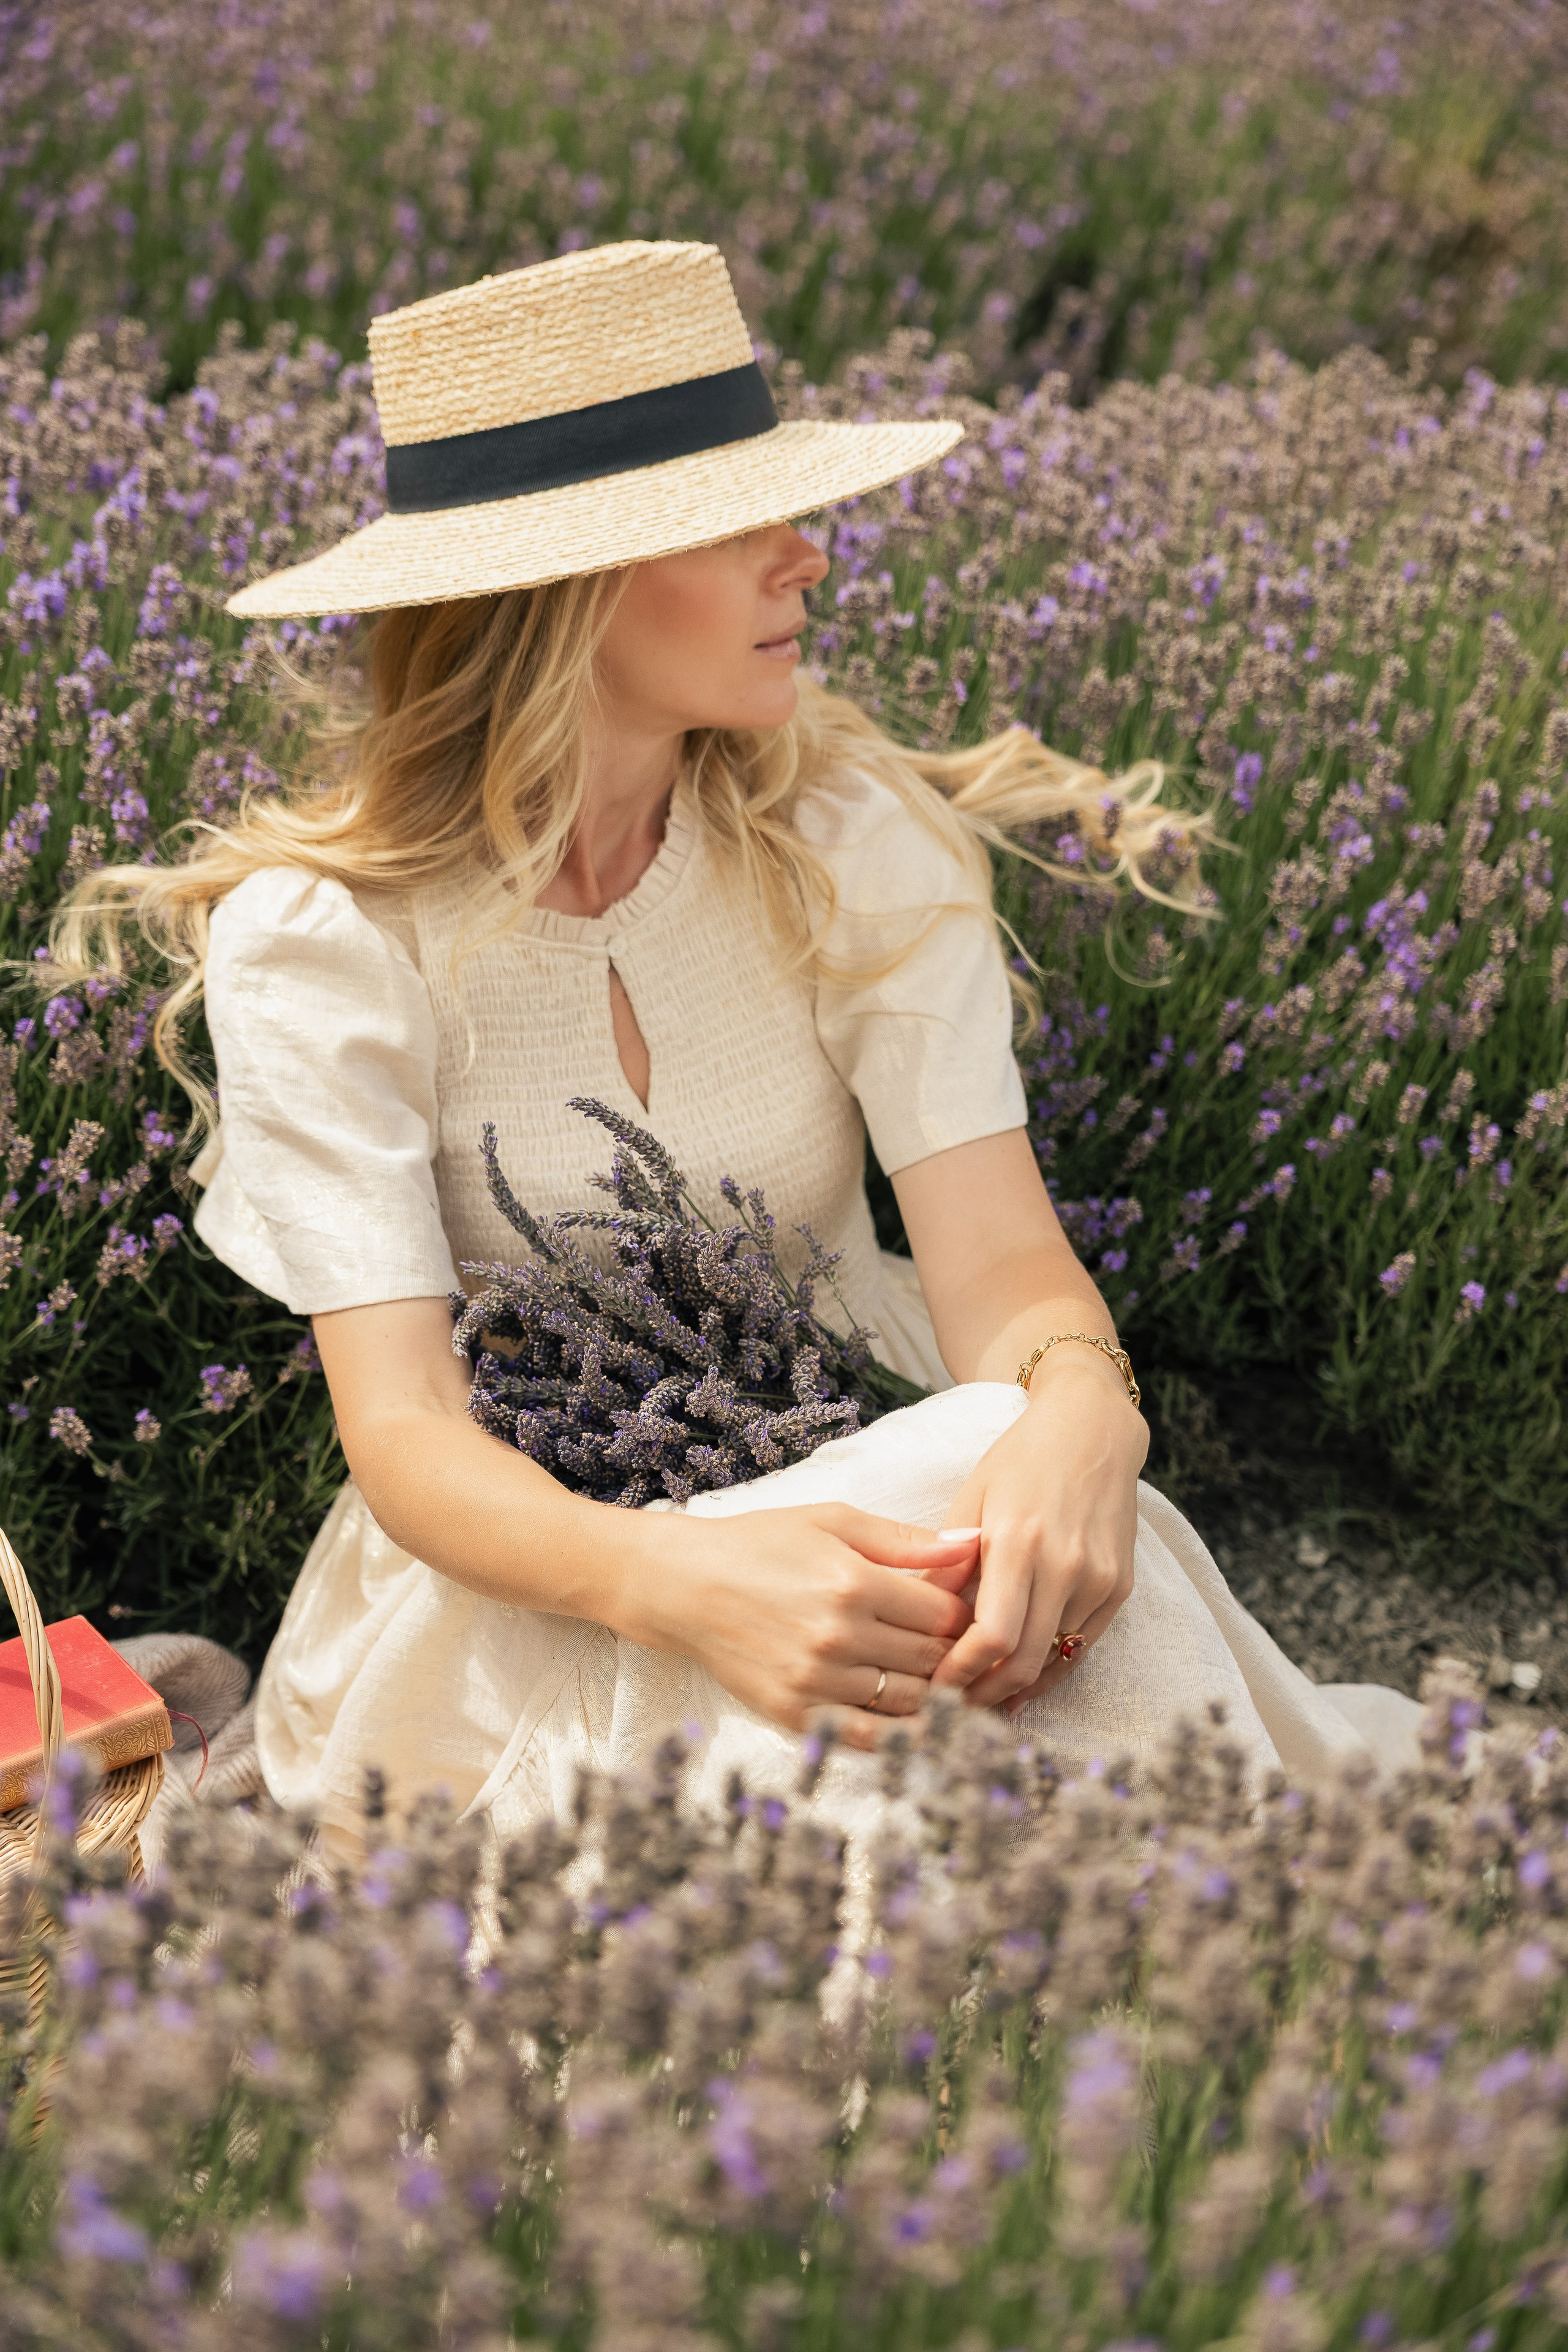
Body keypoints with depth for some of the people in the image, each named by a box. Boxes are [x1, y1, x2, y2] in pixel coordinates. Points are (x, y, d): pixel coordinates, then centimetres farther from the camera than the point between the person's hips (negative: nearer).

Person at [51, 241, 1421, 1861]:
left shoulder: (857, 845, -7)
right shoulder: (317, 936, -14)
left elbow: (999, 1256, -15)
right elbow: (401, 1427, -21)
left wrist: (1078, 1409, -41)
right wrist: (677, 1578, -43)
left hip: (860, 1477, 3)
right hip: (515, 1586, -3)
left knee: (1053, 1553, -32)